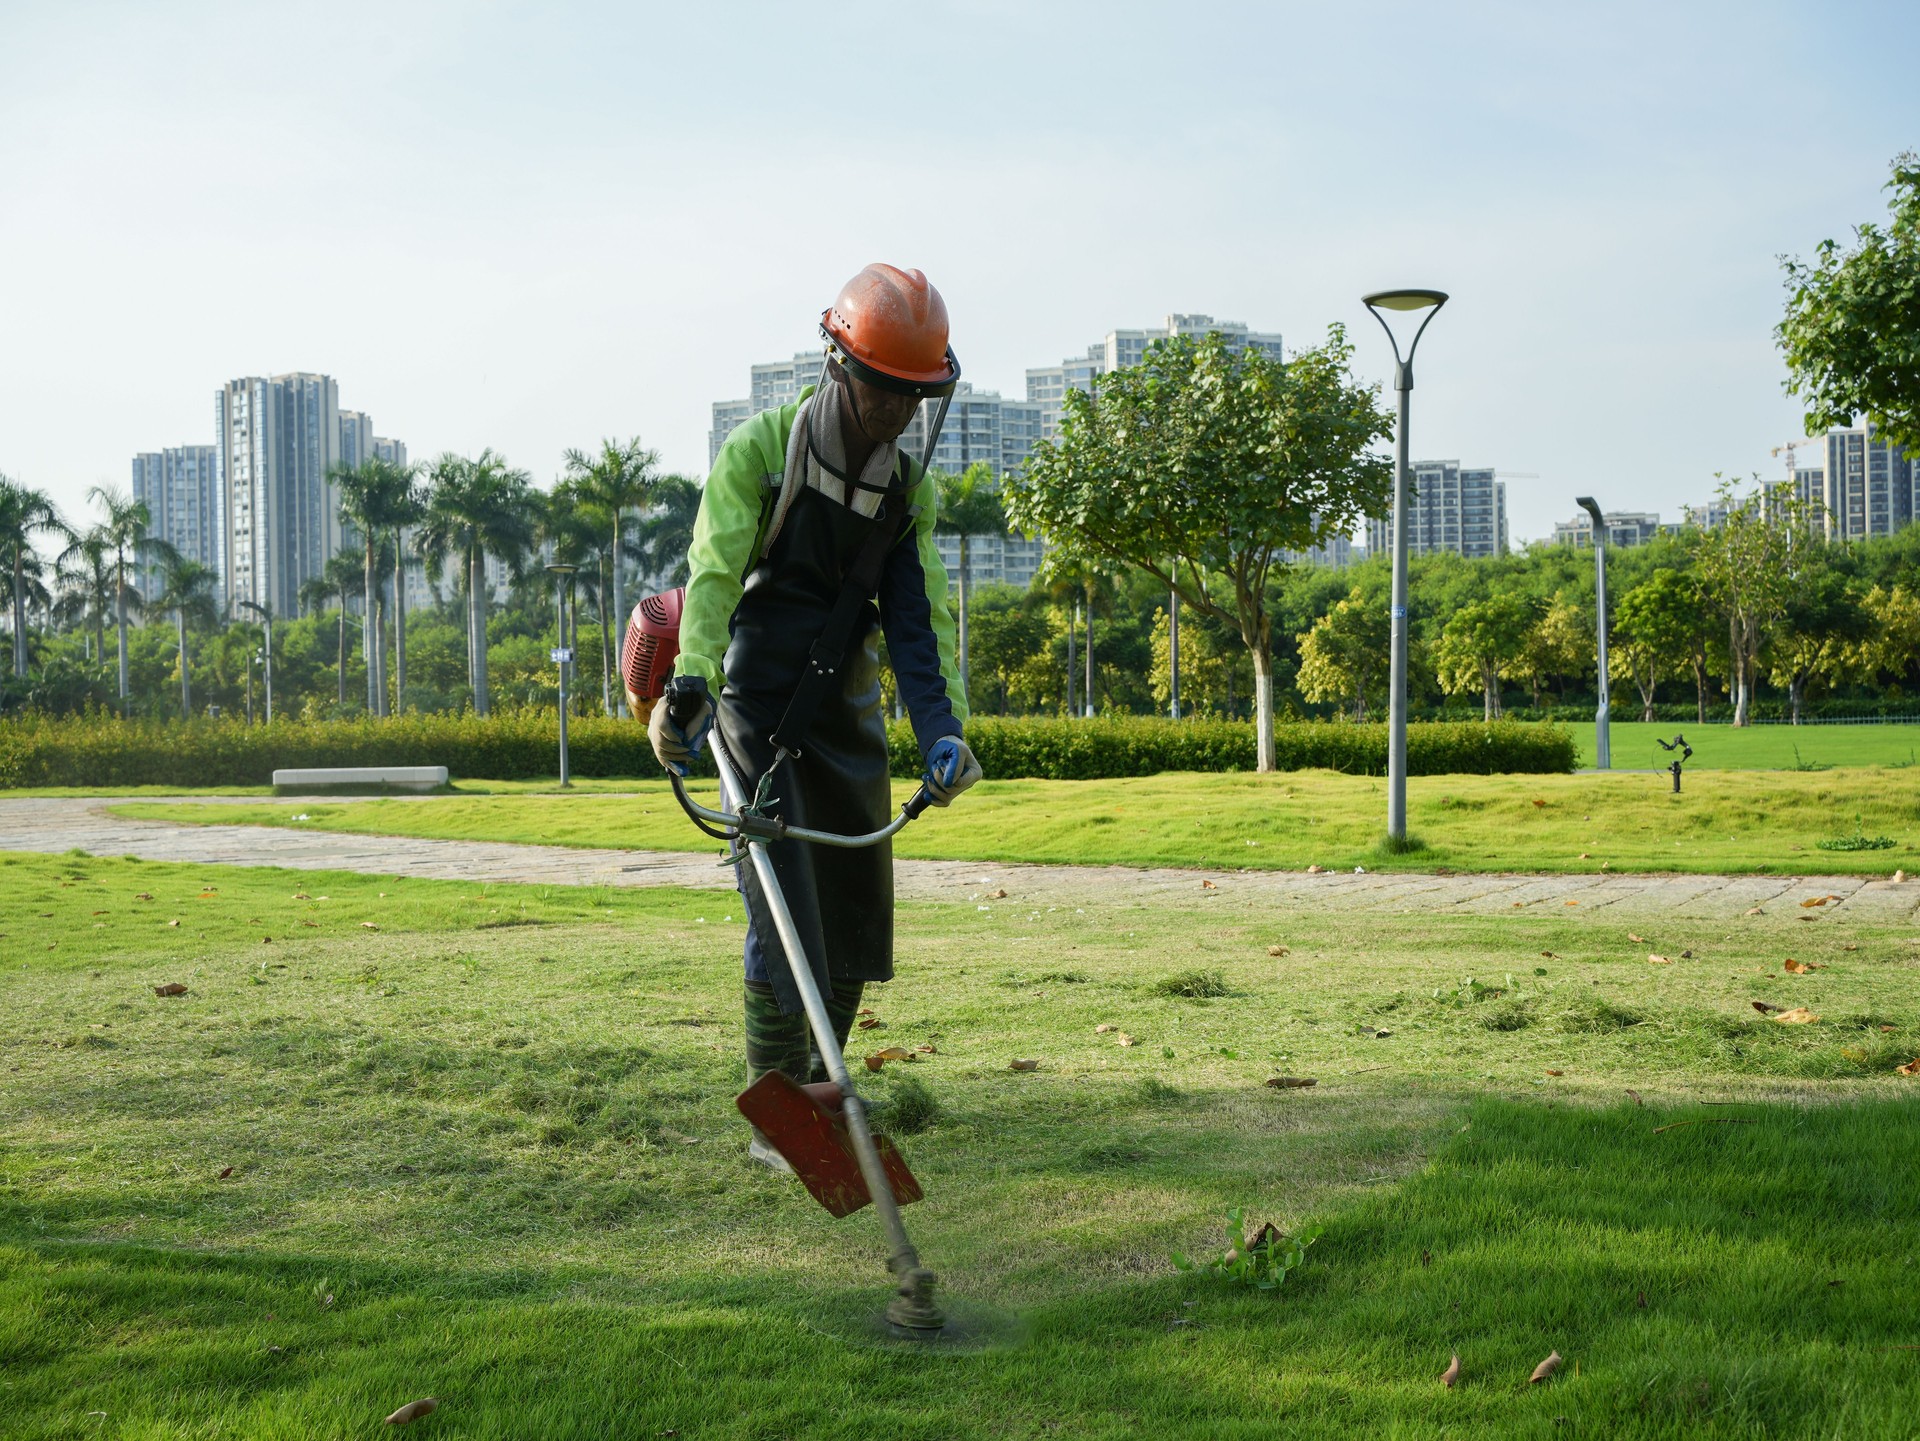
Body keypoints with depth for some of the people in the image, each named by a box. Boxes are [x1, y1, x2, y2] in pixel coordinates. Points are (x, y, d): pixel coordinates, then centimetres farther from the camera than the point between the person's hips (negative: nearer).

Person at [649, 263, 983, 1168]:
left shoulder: (910, 487, 3)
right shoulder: (759, 451, -12)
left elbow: (918, 616, -1)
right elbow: (713, 574, -21)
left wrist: (943, 728, -14)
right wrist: (690, 686, -36)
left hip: (846, 715, 5)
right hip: (758, 711, -5)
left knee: (857, 912, 8)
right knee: (785, 916, -12)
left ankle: (821, 1088, 24)